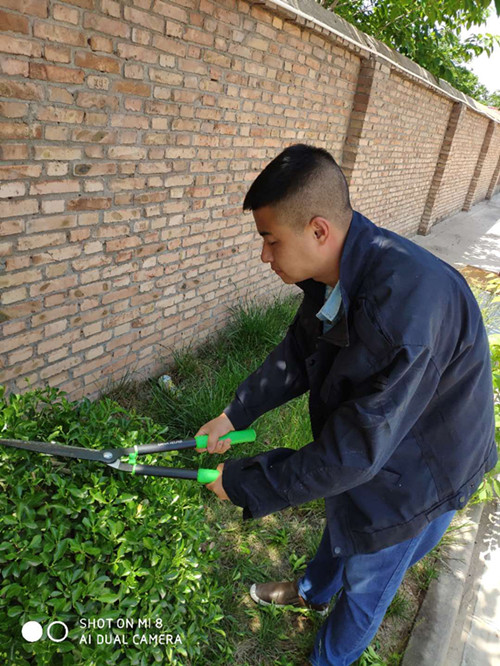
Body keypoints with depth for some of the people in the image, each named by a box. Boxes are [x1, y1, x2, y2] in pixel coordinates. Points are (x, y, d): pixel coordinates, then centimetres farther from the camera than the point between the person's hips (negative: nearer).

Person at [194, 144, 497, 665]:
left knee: (364, 583, 20)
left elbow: (357, 449, -36)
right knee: (339, 526, 33)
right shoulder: (334, 271, -14)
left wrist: (243, 483, -26)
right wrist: (234, 415, -5)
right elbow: (296, 355, 0)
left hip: (412, 476, -7)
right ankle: (313, 592, 66)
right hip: (362, 442, 7)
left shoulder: (407, 308, -43)